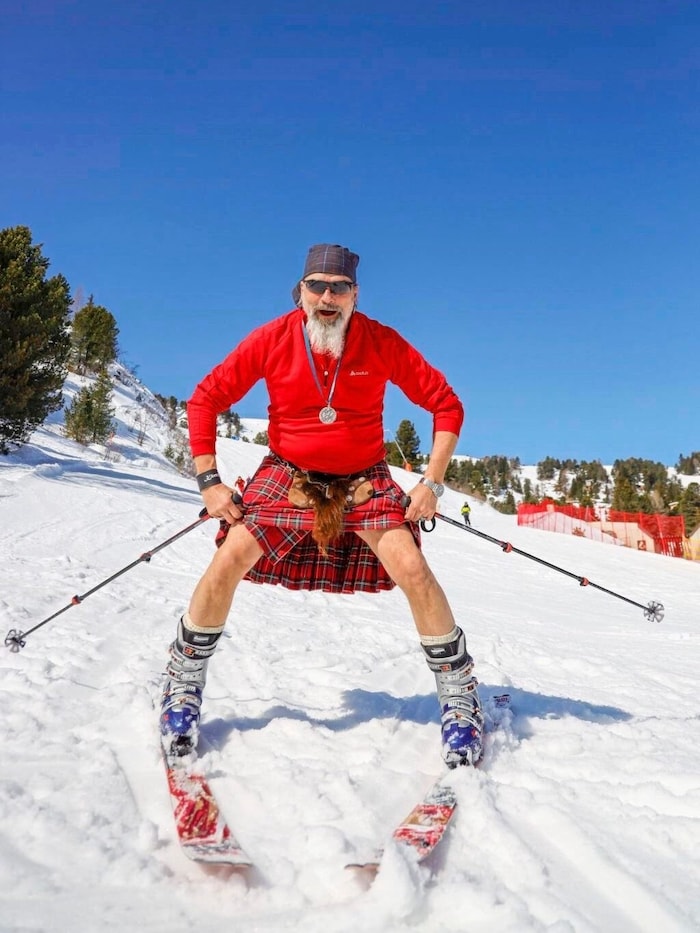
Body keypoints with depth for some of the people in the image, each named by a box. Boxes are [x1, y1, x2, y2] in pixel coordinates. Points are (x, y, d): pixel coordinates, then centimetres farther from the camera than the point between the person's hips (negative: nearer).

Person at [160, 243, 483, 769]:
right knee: (228, 563, -16)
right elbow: (206, 400, -3)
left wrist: (433, 483, -13)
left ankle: (460, 697, 1)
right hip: (288, 476, 1)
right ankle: (183, 685, 8)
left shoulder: (383, 343, -11)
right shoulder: (271, 340, -10)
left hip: (364, 482, 0)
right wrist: (209, 482, -10)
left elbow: (446, 405, -4)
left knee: (413, 569, -20)